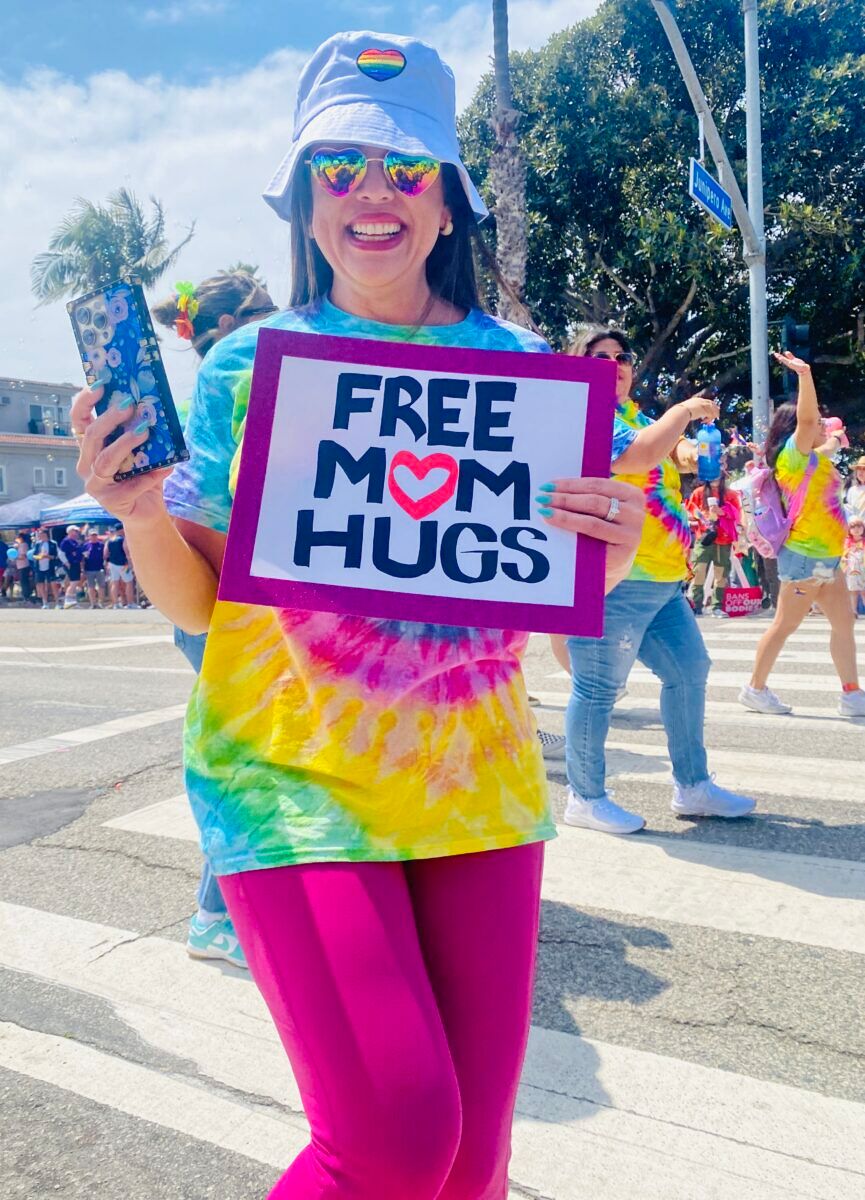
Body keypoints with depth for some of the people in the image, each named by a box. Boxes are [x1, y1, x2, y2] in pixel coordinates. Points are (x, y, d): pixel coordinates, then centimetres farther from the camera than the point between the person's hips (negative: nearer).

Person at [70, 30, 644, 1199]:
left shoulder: (516, 362, 4)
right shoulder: (245, 365, 1)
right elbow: (194, 602, 3)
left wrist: (609, 548, -13)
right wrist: (141, 512, -16)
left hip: (477, 781, 3)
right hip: (293, 780, -2)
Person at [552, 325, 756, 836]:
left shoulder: (636, 416, 19)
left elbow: (678, 454, 31)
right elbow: (641, 456, -26)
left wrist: (688, 447, 8)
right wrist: (686, 409, -11)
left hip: (662, 581, 10)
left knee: (690, 672, 15)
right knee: (598, 689, -2)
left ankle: (693, 787, 28)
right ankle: (586, 799, 13)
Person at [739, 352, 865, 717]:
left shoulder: (811, 458, 16)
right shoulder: (792, 453, -11)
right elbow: (806, 419, -30)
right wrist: (805, 375, -37)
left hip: (826, 557, 9)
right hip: (805, 555, -9)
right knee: (785, 625, -1)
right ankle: (756, 689, 10)